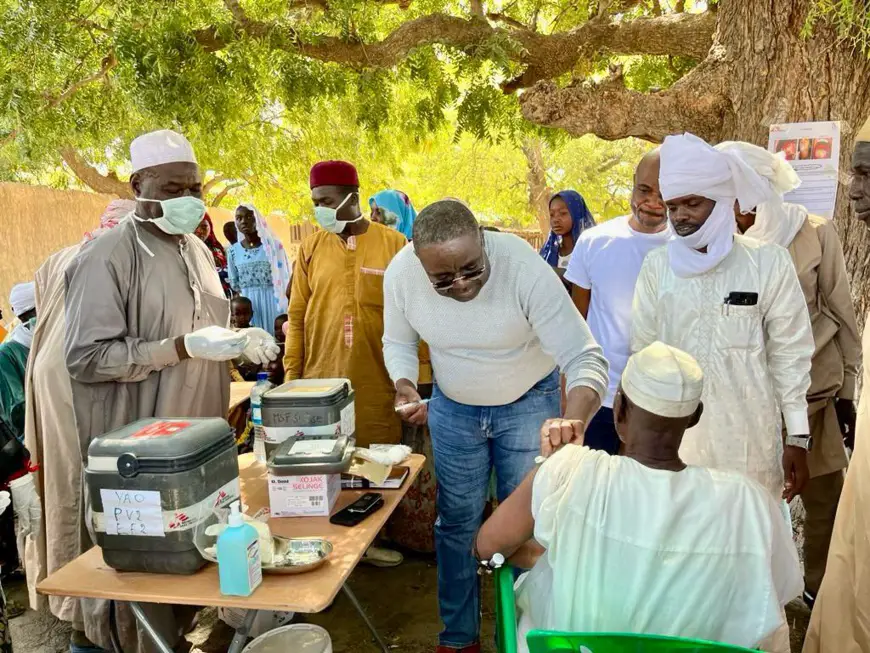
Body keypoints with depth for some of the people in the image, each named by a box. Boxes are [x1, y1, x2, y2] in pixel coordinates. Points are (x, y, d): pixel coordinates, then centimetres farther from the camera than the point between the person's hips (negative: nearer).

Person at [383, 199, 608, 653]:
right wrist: (405, 385, -23)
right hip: (453, 408, 3)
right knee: (456, 523, 14)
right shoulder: (400, 274, -22)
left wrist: (574, 419, -51)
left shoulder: (525, 267, -33)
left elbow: (586, 358, -32)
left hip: (529, 403, -2)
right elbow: (399, 342, -2)